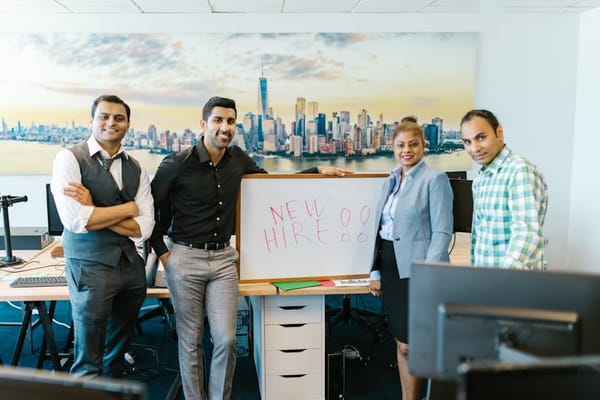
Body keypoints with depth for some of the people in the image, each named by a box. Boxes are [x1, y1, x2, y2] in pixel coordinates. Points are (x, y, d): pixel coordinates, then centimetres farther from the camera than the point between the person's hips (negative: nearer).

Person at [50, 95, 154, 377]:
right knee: (88, 363, 5)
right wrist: (128, 208, -9)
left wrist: (94, 211, -13)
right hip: (90, 267, -5)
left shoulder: (136, 169, 6)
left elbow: (143, 229, -3)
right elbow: (75, 220, -19)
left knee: (119, 348, 20)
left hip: (131, 265, 5)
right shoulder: (69, 158, -6)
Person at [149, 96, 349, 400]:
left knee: (226, 339, 0)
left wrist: (317, 171, 12)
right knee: (190, 341, 7)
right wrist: (161, 251, -5)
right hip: (185, 258, -3)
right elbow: (149, 208, 0)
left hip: (223, 258, 3)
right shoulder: (177, 165, -11)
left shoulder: (237, 159, 3)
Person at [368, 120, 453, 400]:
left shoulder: (435, 179, -7)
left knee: (410, 345, 0)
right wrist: (375, 272, 12)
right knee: (401, 342, 14)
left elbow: (442, 231, -12)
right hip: (390, 265, 7)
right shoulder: (391, 181, 13)